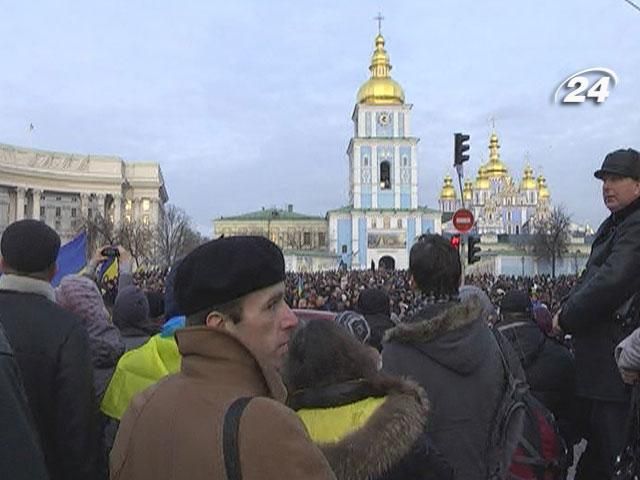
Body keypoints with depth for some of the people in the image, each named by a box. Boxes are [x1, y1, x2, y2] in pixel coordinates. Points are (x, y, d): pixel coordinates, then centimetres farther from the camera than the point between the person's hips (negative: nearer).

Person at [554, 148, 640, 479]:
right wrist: (569, 309, 4)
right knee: (595, 442, 20)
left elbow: (612, 282, -26)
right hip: (596, 362, 10)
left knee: (609, 449, 0)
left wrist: (566, 318, -14)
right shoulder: (613, 225, 17)